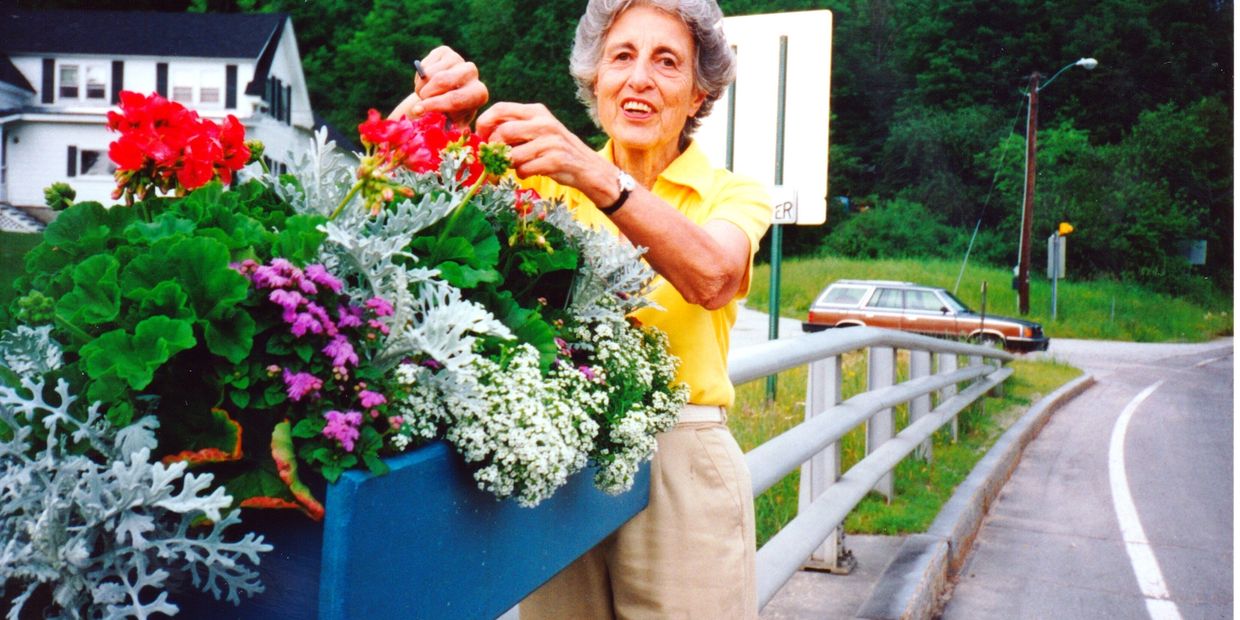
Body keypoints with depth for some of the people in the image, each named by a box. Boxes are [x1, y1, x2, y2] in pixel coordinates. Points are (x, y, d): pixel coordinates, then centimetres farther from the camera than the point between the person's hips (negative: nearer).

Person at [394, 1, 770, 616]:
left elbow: (710, 277, -23)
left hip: (678, 469, -1)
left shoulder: (731, 195, 1)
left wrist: (595, 176, -36)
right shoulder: (550, 180, 7)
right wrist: (436, 99, -24)